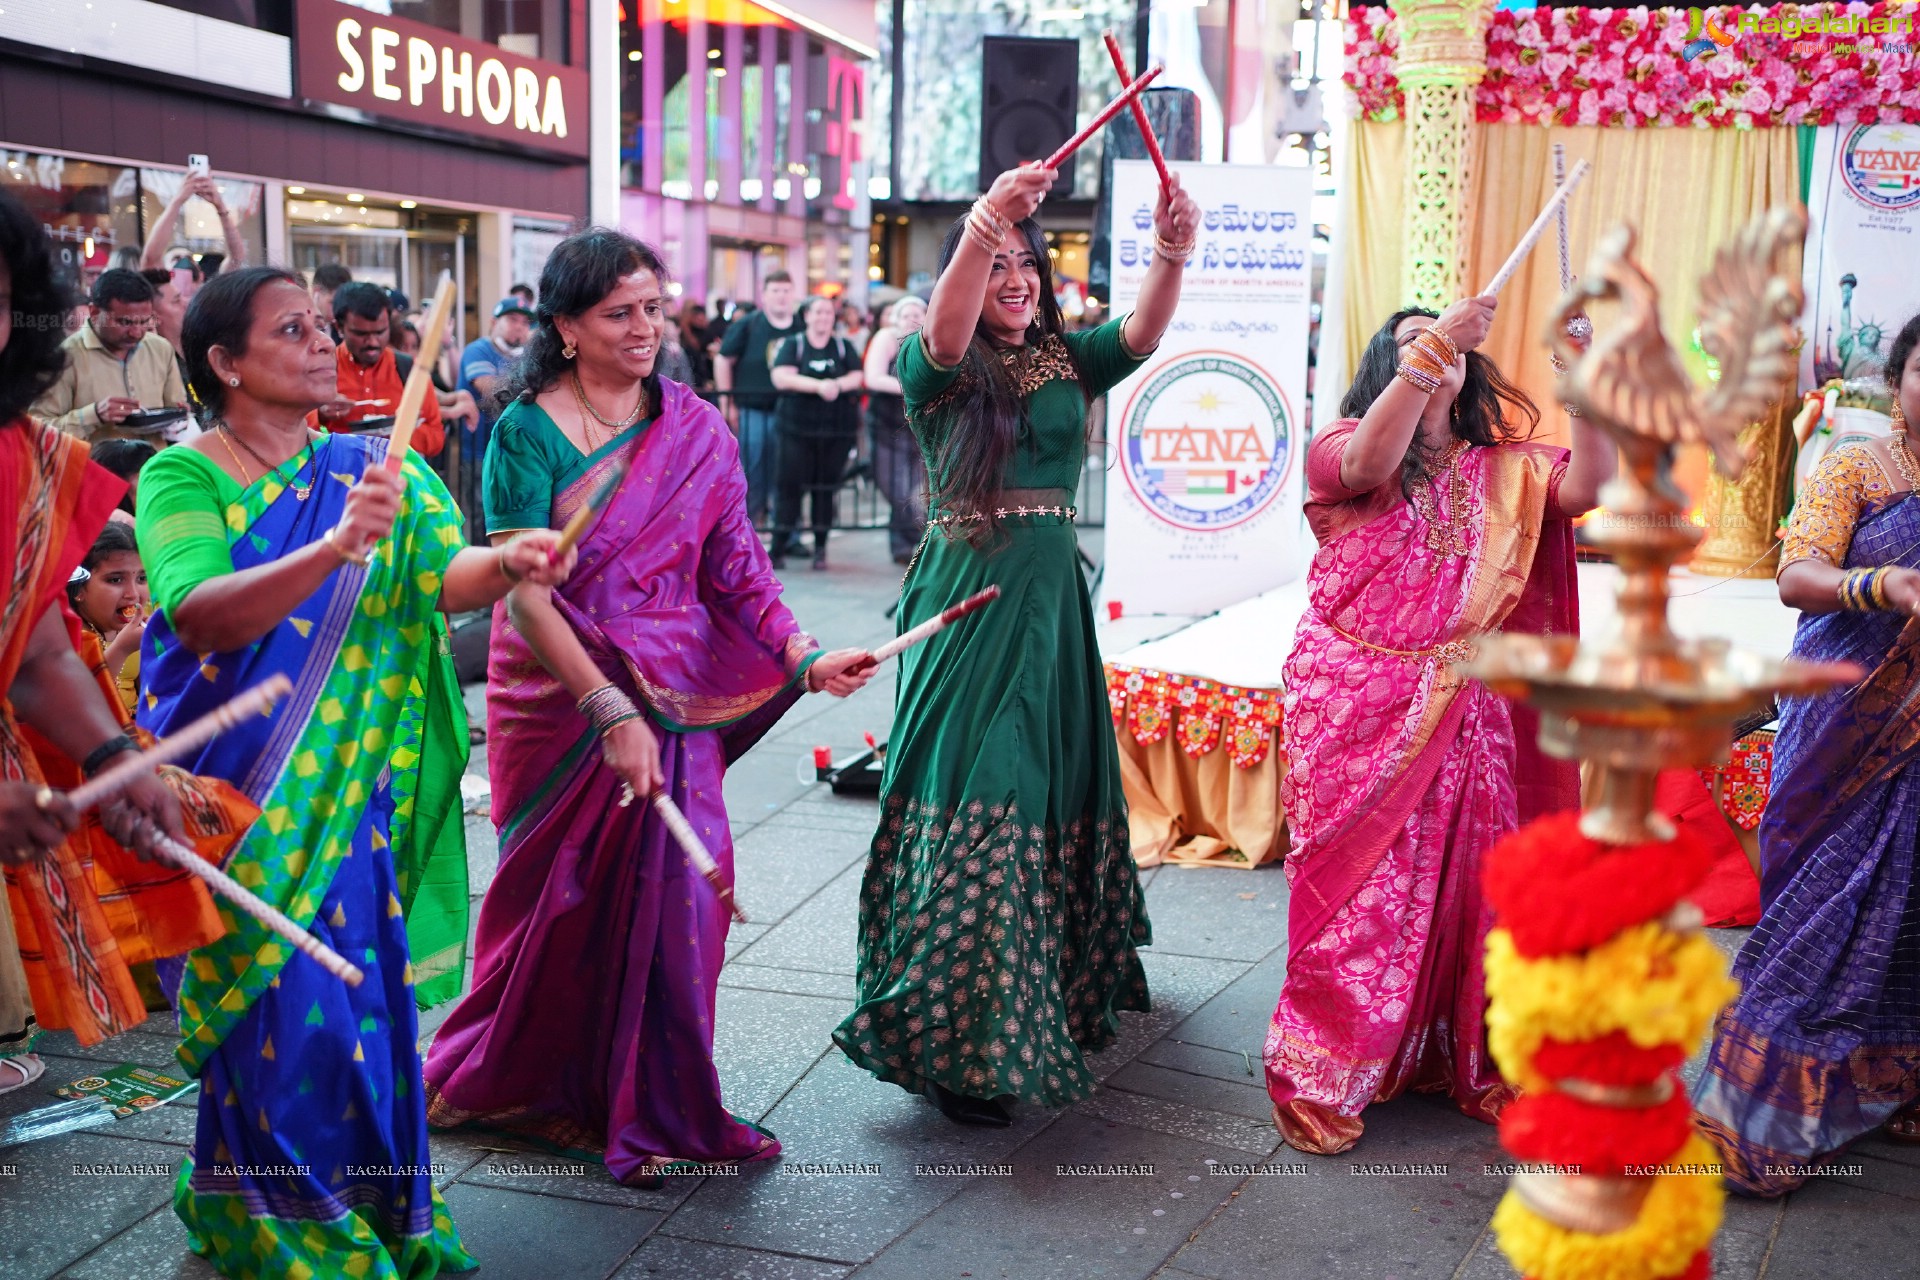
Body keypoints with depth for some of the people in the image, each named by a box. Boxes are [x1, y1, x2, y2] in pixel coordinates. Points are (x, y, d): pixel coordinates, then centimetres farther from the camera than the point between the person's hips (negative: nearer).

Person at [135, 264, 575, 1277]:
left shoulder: (375, 468, 5)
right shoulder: (181, 477, -6)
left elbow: (446, 577, -9)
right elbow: (199, 615, -23)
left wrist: (506, 564, -32)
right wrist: (334, 549, -37)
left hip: (354, 787, 3)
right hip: (233, 787, -3)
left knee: (361, 994, 4)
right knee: (281, 1007, -2)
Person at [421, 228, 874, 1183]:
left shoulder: (696, 427, 4)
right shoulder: (529, 430, -9)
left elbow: (734, 563, 1)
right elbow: (521, 590, -15)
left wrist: (802, 657, -14)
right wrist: (609, 709, -22)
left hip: (673, 696, 3)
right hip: (562, 694, -3)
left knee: (675, 890, 1)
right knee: (568, 898, 6)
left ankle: (657, 1109, 18)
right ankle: (517, 1081, 31)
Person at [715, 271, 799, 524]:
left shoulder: (802, 328, 5)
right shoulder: (746, 325, -2)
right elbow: (723, 360, 3)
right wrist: (729, 405, 0)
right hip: (752, 411, -2)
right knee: (750, 477, 0)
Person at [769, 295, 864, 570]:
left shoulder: (844, 347, 13)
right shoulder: (792, 345, 6)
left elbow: (858, 376, 2)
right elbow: (781, 378, -9)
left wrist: (837, 385, -18)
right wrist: (819, 386, -18)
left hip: (837, 429, 2)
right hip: (797, 426, -2)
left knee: (825, 488, 3)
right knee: (791, 485, -7)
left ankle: (820, 549, 11)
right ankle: (778, 549, -3)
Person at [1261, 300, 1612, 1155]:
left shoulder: (1503, 470, 11)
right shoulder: (1343, 447, 2)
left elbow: (1584, 486, -6)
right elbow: (1367, 462, -22)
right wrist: (1429, 349, -28)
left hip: (1462, 718, 3)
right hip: (1355, 714, -3)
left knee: (1465, 882, 7)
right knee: (1354, 890, 0)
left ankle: (1465, 1062, 25)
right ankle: (1317, 1079, 13)